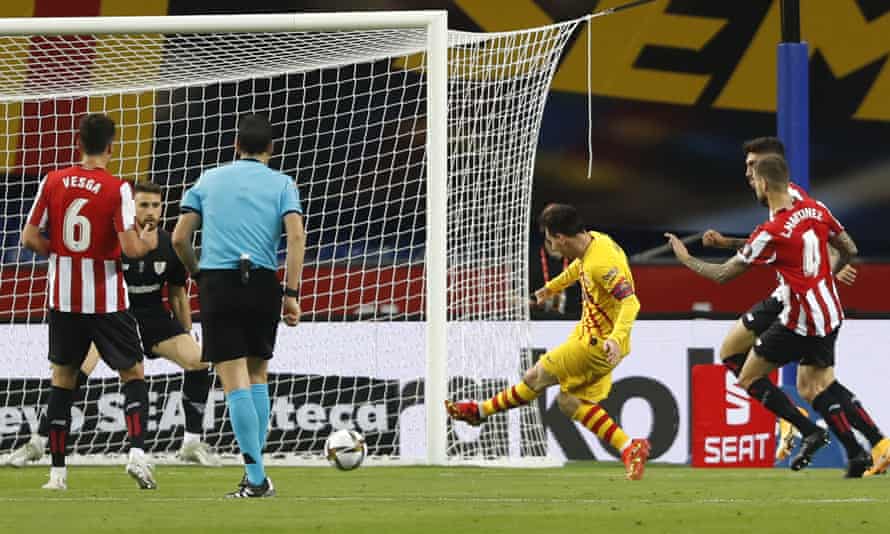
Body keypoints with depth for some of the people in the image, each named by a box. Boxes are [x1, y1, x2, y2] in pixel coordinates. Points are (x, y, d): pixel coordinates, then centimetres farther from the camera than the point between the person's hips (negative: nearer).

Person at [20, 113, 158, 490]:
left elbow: (30, 238, 0)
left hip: (64, 299, 3)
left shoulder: (53, 182, -2)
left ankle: (57, 470, 9)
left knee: (62, 379, 13)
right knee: (133, 374, 9)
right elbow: (130, 248, -16)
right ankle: (137, 451, -12)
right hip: (107, 300, -3)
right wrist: (149, 242, 6)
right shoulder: (117, 189, -12)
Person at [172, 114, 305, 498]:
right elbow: (296, 236, -6)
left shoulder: (209, 179, 12)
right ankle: (255, 473, 12)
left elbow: (179, 239, 7)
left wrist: (198, 274, 23)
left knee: (235, 381, -4)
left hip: (218, 282, -1)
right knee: (257, 376, 16)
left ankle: (256, 478, -11)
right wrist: (292, 294, -5)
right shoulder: (281, 184, 9)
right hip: (263, 282, 1)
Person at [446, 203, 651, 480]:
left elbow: (630, 302, -35)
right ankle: (630, 449, 7)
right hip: (588, 333, 10)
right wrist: (553, 287, 41)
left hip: (599, 343, -10)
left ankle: (479, 411, 14)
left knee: (537, 377, -3)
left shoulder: (602, 264, -29)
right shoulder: (592, 240, 2)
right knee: (569, 401, 8)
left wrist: (617, 338, -49)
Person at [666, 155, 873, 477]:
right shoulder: (816, 210, 0)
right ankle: (856, 453, 3)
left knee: (750, 377, 6)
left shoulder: (771, 233, -20)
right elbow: (849, 250, 14)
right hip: (829, 314, 8)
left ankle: (809, 432, -3)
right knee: (811, 387, 16)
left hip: (800, 322, -8)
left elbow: (723, 274, -12)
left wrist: (685, 259, 3)